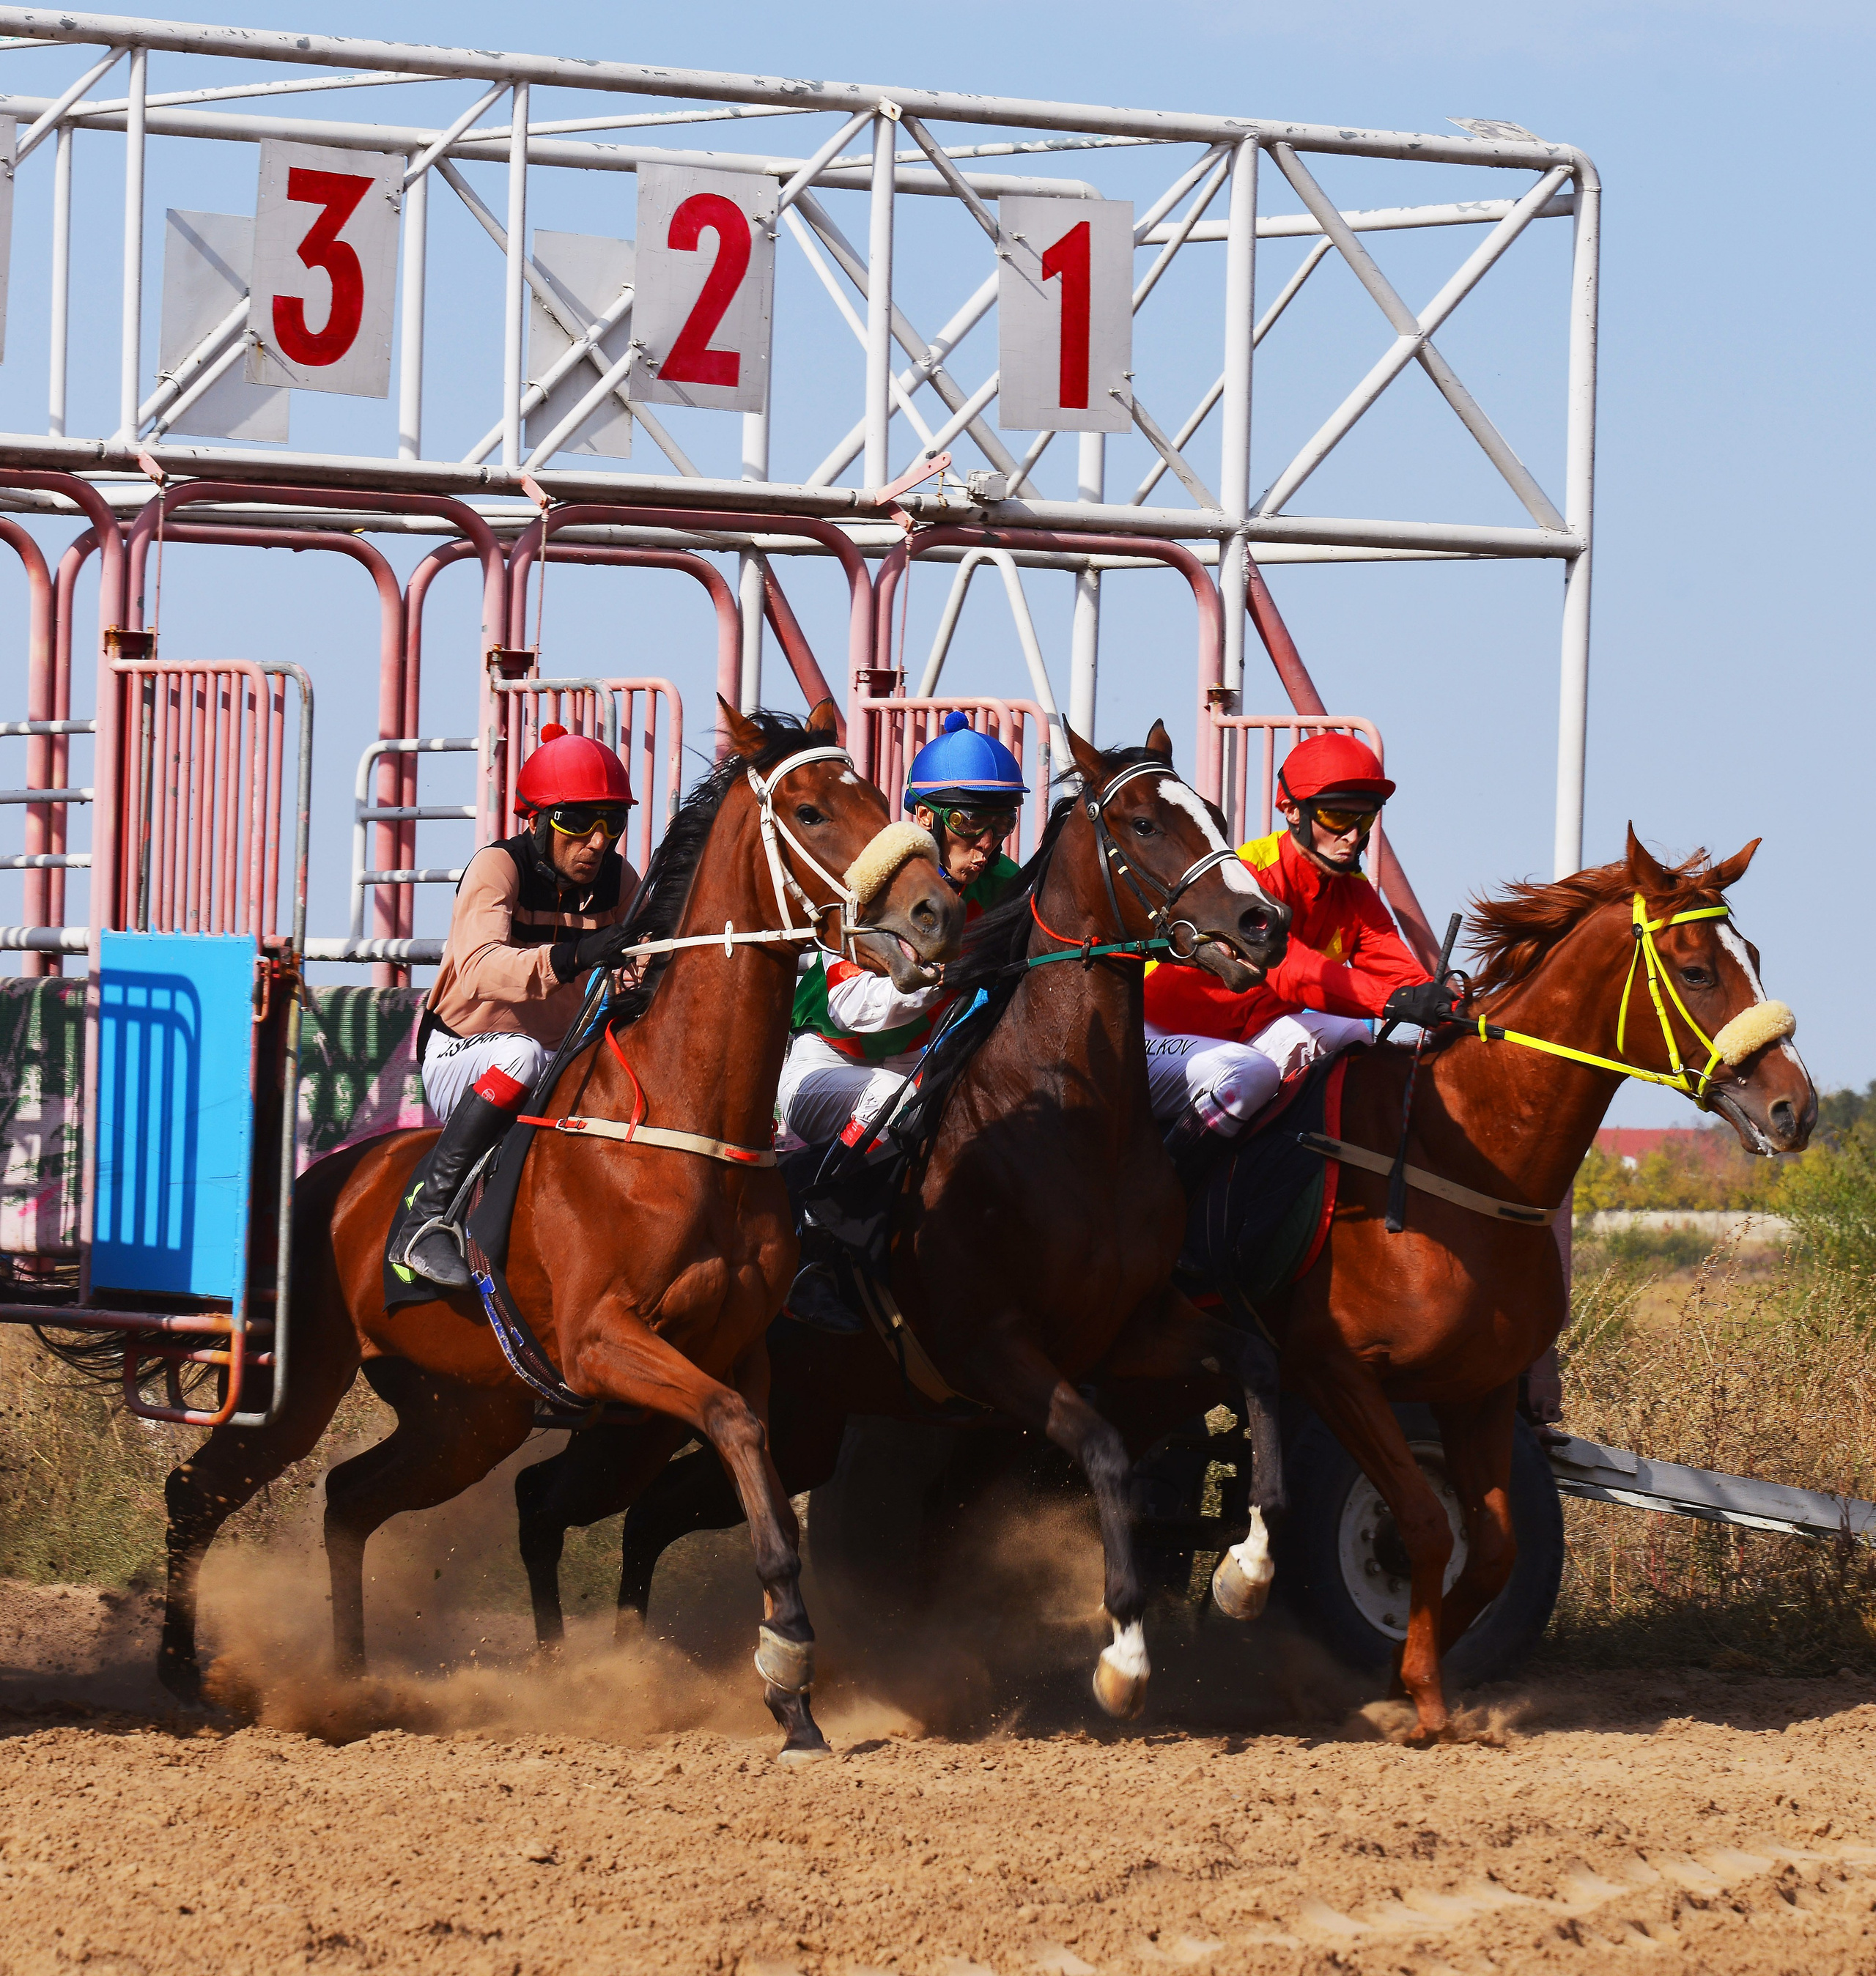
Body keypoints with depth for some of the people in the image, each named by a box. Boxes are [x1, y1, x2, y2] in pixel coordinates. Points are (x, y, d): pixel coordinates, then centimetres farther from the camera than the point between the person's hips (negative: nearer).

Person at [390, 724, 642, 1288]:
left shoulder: (618, 881, -2)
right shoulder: (499, 867, -18)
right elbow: (479, 967, -37)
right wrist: (573, 957, -54)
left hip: (563, 1072, 5)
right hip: (460, 1065, -5)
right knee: (520, 1054, -38)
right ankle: (427, 1215, -35)